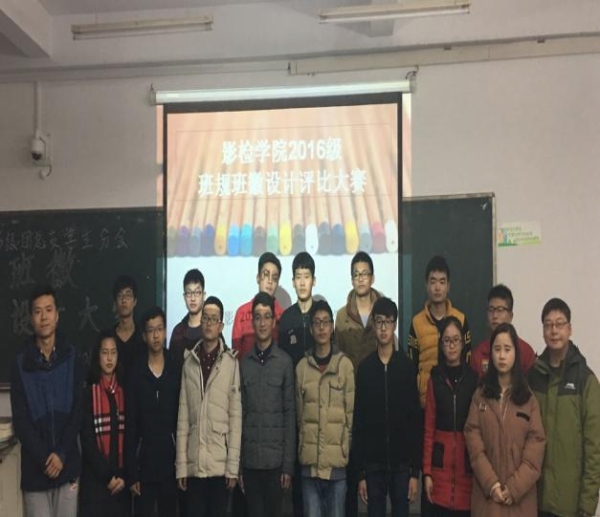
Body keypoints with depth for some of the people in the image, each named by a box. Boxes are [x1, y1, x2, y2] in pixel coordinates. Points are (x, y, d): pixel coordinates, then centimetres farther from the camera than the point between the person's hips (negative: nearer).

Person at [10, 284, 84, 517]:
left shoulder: (72, 358, 2)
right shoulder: (20, 362, 0)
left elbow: (77, 412, 0)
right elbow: (20, 419, -4)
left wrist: (61, 454, -10)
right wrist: (44, 458, -12)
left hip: (68, 464, 1)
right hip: (34, 468, -1)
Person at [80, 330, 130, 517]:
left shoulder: (125, 391, 7)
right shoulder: (88, 392, -3)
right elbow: (87, 441, -6)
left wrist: (124, 476, -5)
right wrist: (107, 475, -10)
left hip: (122, 479, 3)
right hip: (95, 479, -3)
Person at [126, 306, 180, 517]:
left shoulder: (176, 371, 0)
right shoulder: (135, 374, -3)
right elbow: (130, 425, -3)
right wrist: (131, 472, -7)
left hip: (170, 462, 1)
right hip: (144, 464, -1)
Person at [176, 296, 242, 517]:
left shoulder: (231, 362, -1)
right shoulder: (189, 361, 6)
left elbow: (235, 416, -2)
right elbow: (183, 416, 5)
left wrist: (233, 465, -6)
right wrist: (181, 465, 1)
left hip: (220, 463, -2)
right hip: (193, 463, 2)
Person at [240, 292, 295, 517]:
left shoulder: (285, 361, -2)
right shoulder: (244, 363, 4)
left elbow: (290, 414, -2)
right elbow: (240, 413, 5)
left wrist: (288, 464, -6)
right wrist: (236, 462, 1)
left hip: (275, 457, -2)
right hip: (249, 458, 2)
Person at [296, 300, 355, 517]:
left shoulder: (345, 364, -2)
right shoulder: (302, 366, 4)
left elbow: (351, 413, 1)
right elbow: (299, 413, 10)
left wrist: (345, 450, 1)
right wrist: (302, 450, 8)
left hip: (337, 460, -1)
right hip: (310, 461, 2)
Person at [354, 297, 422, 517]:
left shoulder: (407, 366, -1)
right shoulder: (364, 368, 1)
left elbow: (416, 419, -1)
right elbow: (358, 421, 2)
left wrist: (415, 471, -5)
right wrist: (360, 473, -1)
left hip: (402, 465, -1)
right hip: (373, 466, 1)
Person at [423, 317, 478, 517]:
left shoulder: (473, 378, 3)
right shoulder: (435, 379, 4)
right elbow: (429, 428, 3)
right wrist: (426, 472, -1)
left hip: (467, 459, 0)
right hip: (441, 461, 0)